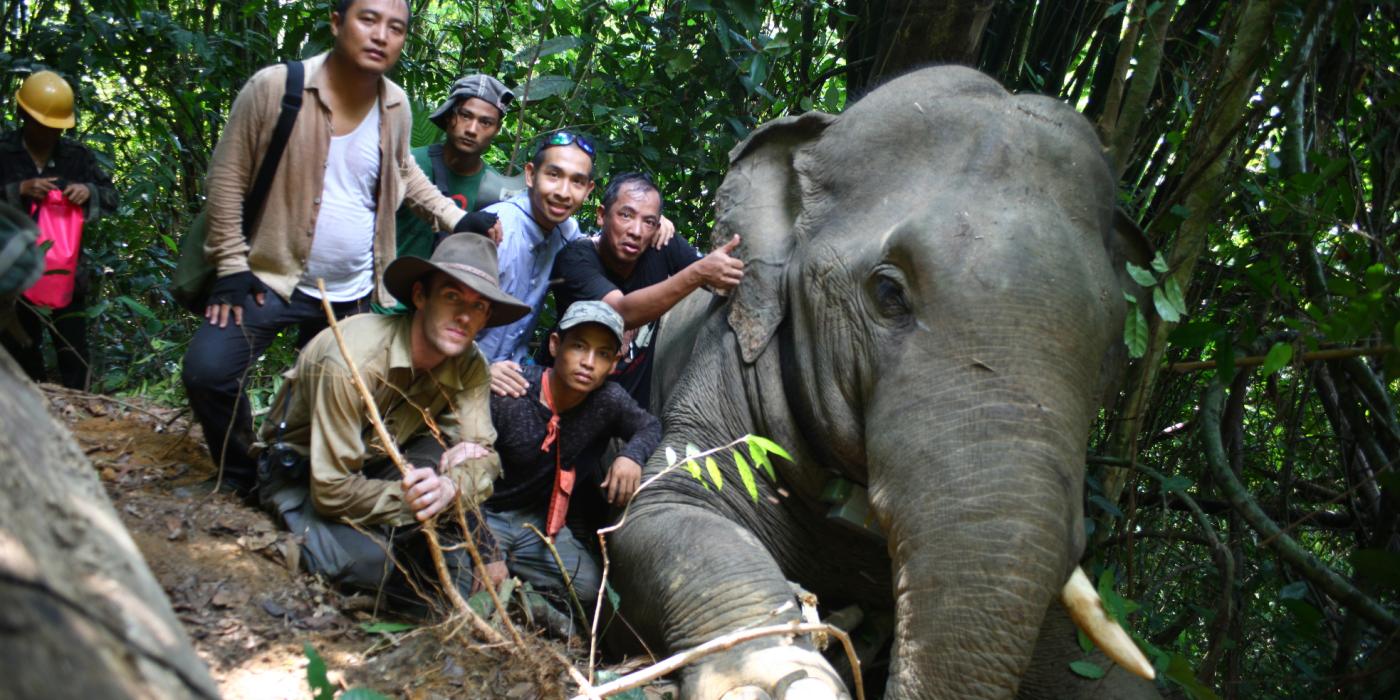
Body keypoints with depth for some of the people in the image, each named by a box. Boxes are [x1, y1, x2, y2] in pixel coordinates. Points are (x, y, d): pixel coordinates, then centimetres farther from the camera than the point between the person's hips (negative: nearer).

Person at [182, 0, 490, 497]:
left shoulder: (396, 106, -3)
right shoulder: (276, 87, -16)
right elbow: (228, 174, -10)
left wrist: (454, 218, 3)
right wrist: (231, 266, -14)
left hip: (354, 293, 4)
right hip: (271, 276, -4)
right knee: (208, 371, -18)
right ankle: (239, 481, 6)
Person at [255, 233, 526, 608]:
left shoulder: (470, 366, -14)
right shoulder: (351, 361, -33)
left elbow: (483, 455, -19)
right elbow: (332, 491, -31)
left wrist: (452, 485, -43)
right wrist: (408, 501, -43)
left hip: (377, 462, 5)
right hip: (300, 474, -5)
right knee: (368, 557, -34)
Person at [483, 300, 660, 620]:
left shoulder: (609, 400, -13)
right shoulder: (507, 395, -27)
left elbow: (650, 426, 7)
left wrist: (632, 455, -18)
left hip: (537, 518, 6)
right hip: (484, 512, -5)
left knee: (590, 588, -6)